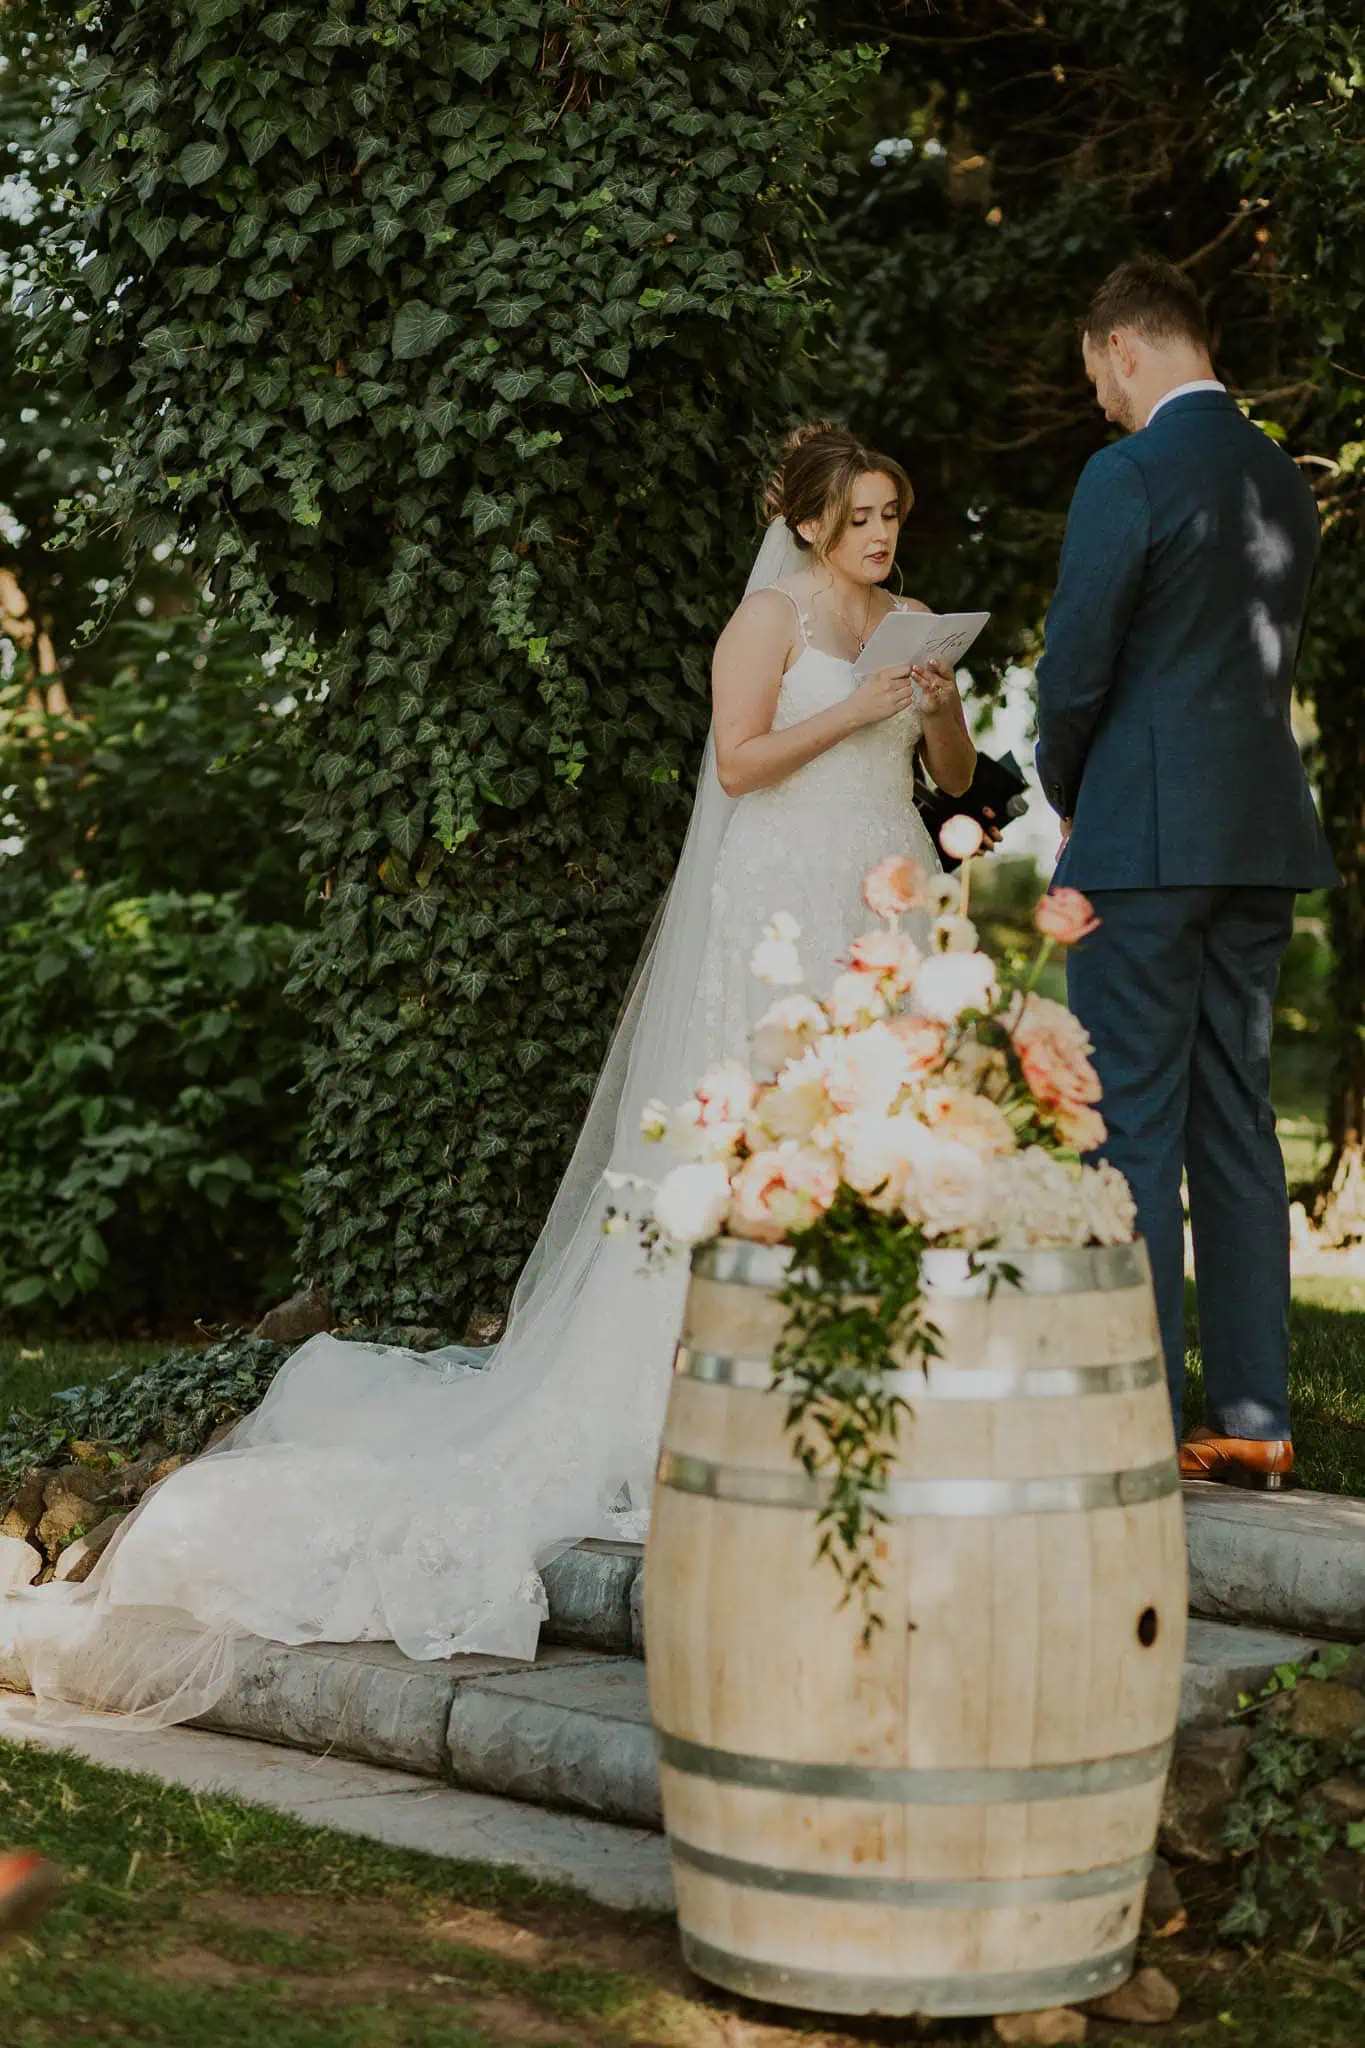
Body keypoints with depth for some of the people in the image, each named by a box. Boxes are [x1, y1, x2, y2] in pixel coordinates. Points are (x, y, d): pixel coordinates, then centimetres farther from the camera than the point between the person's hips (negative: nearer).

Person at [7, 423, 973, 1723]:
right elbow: (739, 758, -10)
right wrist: (853, 711, -14)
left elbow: (956, 777, 18)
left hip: (884, 907, 6)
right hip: (779, 901, -6)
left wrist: (938, 705, -1)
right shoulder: (771, 616, -1)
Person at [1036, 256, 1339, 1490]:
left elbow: (1076, 667, -12)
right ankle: (1254, 1421, 11)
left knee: (1133, 1125, -4)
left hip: (1147, 834, -7)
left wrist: (1066, 796, 7)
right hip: (1263, 837, 8)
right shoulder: (1285, 480, 13)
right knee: (1238, 1124, 9)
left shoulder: (1128, 476, -11)